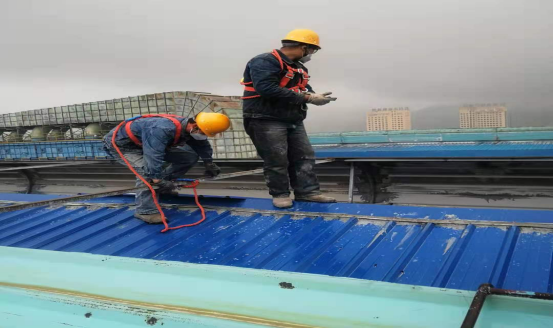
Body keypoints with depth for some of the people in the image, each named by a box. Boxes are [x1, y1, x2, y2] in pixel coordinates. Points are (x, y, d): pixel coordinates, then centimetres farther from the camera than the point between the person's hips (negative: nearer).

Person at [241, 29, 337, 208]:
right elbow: (267, 89, -28)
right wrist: (306, 98, -24)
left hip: (293, 121, 9)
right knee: (276, 160, -3)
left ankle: (307, 192, 14)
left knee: (304, 157, 7)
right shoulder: (265, 62, -16)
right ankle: (280, 194, 11)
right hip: (267, 121, -9)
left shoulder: (298, 67, 15)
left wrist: (314, 96, -6)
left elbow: (303, 87, 22)